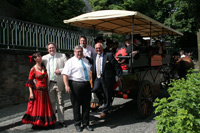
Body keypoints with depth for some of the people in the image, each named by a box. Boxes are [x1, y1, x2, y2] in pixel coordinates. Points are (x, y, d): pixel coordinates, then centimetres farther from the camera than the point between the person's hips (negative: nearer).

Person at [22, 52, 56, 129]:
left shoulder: (44, 67, 8)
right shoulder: (33, 69, -6)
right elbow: (29, 82, -7)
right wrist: (31, 93, -14)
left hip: (44, 91, 5)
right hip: (37, 90, -5)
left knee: (45, 106, 9)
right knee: (36, 106, 3)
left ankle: (45, 123, 21)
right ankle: (36, 123, 16)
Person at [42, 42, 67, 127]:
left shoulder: (62, 56, 4)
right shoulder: (44, 58, 9)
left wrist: (60, 70, -15)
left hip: (59, 83, -1)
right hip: (50, 83, 2)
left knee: (60, 102, 6)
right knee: (51, 103, 11)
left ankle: (61, 120, 16)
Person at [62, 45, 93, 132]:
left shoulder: (86, 60, 16)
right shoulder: (70, 61, -3)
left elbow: (90, 69, 29)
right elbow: (65, 74, -11)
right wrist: (67, 85, -21)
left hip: (87, 85, 5)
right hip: (76, 85, -5)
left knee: (86, 105, 10)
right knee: (76, 105, 5)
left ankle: (85, 124, 22)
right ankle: (77, 124, 20)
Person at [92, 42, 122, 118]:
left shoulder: (108, 55, -9)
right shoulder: (94, 56, 10)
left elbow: (116, 66, -8)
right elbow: (93, 67, 17)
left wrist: (120, 76, -9)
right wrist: (93, 77, 8)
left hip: (107, 78, -5)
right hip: (97, 78, 5)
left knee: (107, 95, 3)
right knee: (95, 89, -17)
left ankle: (104, 111, 21)